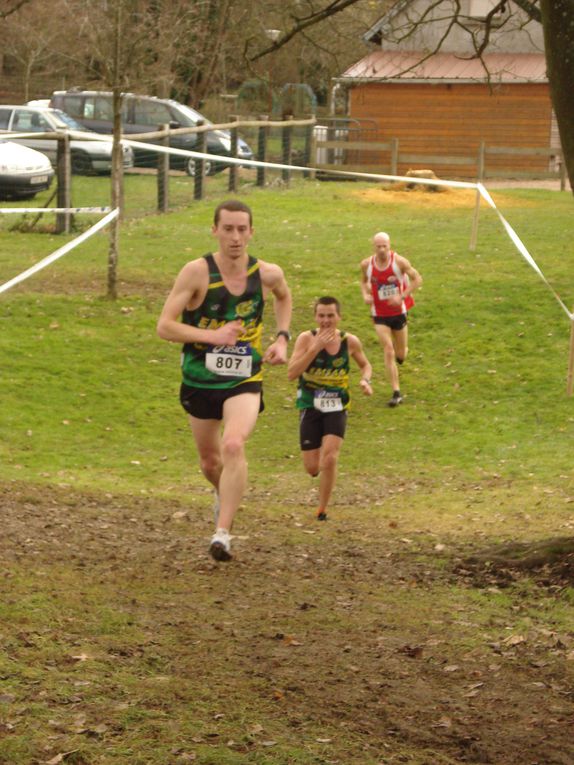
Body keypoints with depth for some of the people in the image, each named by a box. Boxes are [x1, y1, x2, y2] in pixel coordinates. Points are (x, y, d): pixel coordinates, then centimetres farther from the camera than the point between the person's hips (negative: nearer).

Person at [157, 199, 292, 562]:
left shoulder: (268, 274, -6)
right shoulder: (197, 272, -15)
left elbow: (284, 297, 20)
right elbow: (165, 326, -16)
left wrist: (282, 338, 6)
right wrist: (212, 336, -28)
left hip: (245, 381, -1)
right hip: (200, 381, 1)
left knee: (234, 446, -27)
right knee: (210, 461, 17)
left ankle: (223, 532, -24)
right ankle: (226, 495, 53)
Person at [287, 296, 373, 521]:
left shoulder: (350, 342, -4)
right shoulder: (306, 339, -11)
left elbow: (365, 364, 17)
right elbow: (291, 373, -22)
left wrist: (365, 380, -5)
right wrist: (315, 347, -28)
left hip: (337, 407, 0)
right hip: (310, 407, 0)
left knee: (329, 459, -17)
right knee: (312, 468, 1)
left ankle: (322, 509, 1)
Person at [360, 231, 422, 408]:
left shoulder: (399, 262, -15)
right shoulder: (367, 264, -7)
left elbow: (417, 279, -8)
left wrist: (401, 296, -19)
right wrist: (365, 295, -9)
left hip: (398, 312, 0)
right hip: (379, 315, 0)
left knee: (401, 354, 11)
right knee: (388, 351, -12)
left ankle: (400, 353, 52)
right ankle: (396, 393, -8)